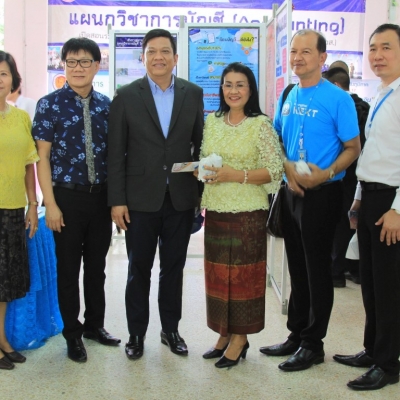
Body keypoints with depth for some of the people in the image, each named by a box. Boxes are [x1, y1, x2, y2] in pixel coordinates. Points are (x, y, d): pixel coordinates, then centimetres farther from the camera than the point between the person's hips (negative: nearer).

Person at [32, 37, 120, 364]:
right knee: (68, 269, 8)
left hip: (101, 196, 3)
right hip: (68, 197, -3)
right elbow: (42, 157, -7)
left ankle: (95, 324, 33)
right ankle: (73, 334, 24)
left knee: (97, 265, 15)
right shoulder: (50, 104, -6)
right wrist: (51, 204, -11)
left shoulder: (106, 105, 4)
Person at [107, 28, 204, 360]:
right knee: (139, 270, 10)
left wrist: (201, 190, 2)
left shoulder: (193, 94, 3)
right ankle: (136, 333, 25)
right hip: (140, 199, -1)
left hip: (181, 198, 2)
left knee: (174, 268, 13)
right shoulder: (126, 96, -2)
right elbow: (116, 153, -3)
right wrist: (117, 200, -7)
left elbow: (200, 145, 6)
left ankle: (170, 329, 30)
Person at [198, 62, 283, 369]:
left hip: (248, 212, -5)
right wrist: (202, 171, -6)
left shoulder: (261, 124, -7)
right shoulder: (212, 121, 9)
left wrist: (236, 175, -20)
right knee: (217, 273, 10)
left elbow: (275, 171, -10)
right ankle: (224, 334, 25)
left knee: (243, 273, 4)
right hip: (216, 211, 5)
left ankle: (240, 338, 18)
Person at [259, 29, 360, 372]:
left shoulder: (337, 99, -9)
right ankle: (296, 334, 28)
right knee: (296, 267, 14)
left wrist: (326, 173, -24)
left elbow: (353, 148, -8)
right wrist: (288, 169, -5)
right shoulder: (288, 96, 10)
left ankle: (313, 344, 15)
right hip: (291, 192, 6)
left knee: (317, 269, 2)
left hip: (321, 194, -6)